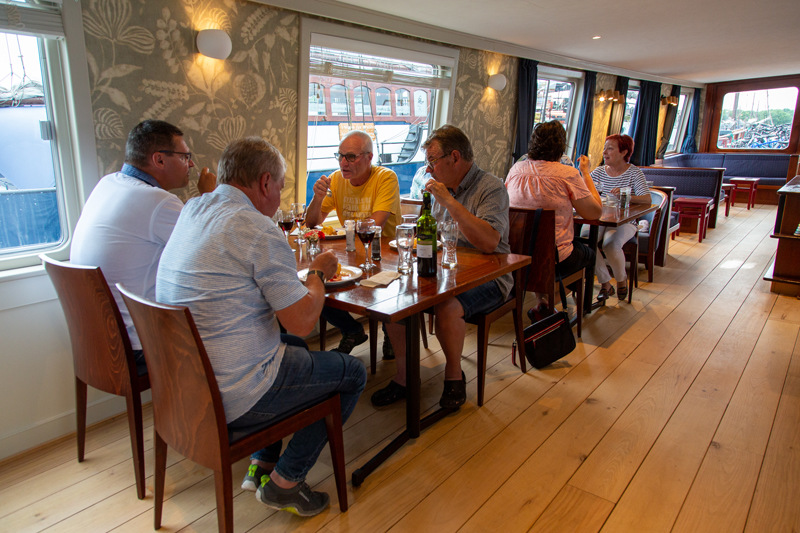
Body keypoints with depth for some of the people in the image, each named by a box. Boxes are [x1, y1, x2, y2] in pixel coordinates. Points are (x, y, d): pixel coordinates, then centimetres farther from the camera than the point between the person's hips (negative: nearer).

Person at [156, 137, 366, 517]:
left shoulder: (191, 210, 6)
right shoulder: (257, 228, -20)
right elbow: (303, 322, -19)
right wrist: (318, 272, -2)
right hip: (229, 398, -9)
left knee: (287, 352, 31)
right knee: (352, 372, 7)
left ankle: (262, 465, 30)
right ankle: (284, 481, 14)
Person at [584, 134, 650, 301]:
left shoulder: (634, 173, -1)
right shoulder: (599, 171, 9)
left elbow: (647, 199, -16)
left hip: (624, 222, -3)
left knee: (610, 243, -32)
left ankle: (621, 279, 3)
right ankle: (605, 284, -7)